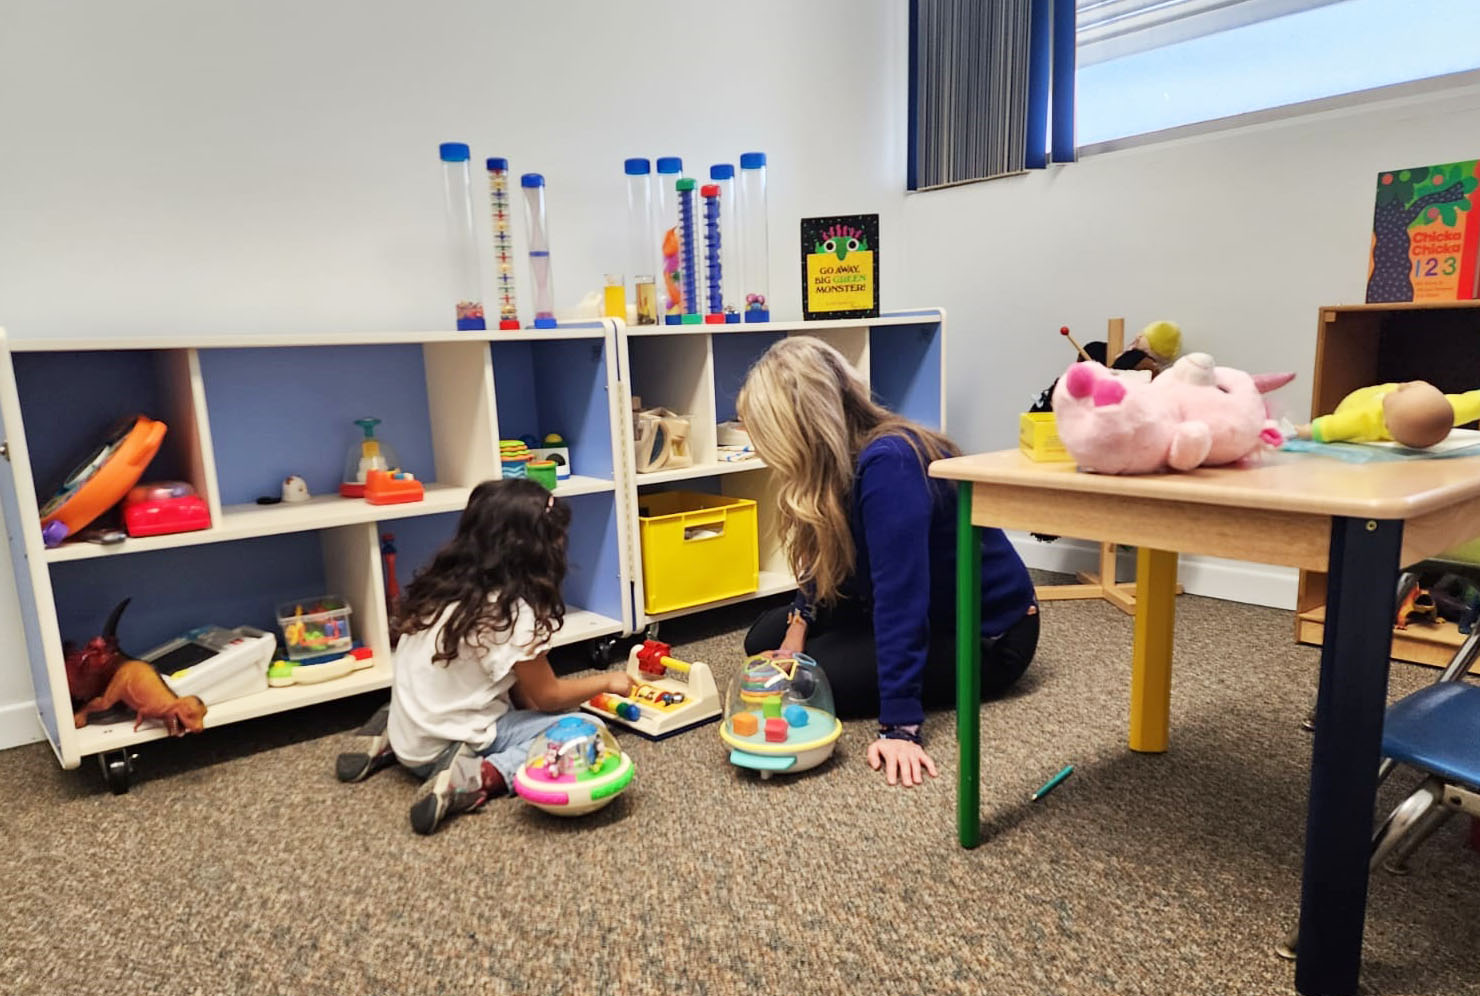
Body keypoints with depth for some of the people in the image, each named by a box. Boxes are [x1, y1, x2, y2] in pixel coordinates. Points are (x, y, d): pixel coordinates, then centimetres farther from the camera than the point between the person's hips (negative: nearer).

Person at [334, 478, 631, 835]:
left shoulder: (445, 584, 1)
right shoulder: (511, 610, -22)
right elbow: (547, 695, -8)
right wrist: (607, 681, 5)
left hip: (409, 733, 8)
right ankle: (476, 776, -18)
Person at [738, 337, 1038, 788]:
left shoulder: (887, 463, -32)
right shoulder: (841, 460, -5)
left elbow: (900, 594, -36)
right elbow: (828, 561, 5)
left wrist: (900, 726, -37)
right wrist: (798, 624, -10)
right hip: (926, 611, 8)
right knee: (764, 639, 7)